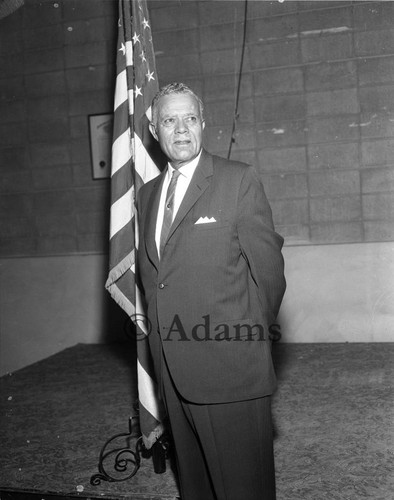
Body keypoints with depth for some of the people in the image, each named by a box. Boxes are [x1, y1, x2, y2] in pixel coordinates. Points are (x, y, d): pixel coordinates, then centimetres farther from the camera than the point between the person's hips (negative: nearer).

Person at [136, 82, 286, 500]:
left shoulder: (239, 180, -5)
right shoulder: (146, 194, 13)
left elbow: (267, 266, -4)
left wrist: (252, 334, 4)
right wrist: (161, 334, 12)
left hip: (229, 369, -5)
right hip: (173, 372, 6)